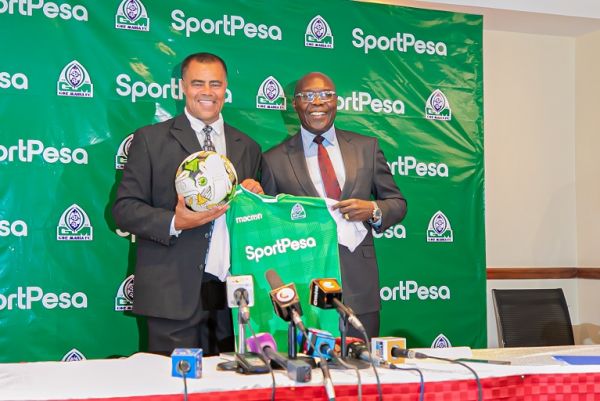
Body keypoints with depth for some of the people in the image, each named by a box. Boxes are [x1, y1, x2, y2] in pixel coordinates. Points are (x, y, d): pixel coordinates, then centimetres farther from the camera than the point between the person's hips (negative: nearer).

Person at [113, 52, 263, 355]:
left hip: (232, 295, 4)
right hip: (173, 295, -3)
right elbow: (124, 209, -2)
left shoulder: (248, 148, 16)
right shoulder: (150, 140, 4)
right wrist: (174, 223, -17)